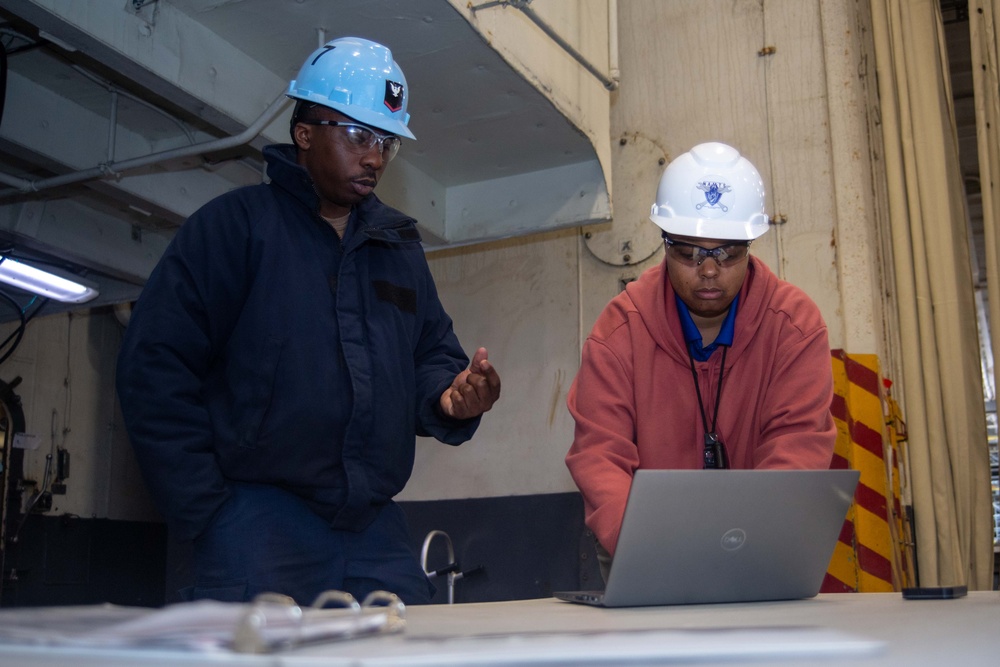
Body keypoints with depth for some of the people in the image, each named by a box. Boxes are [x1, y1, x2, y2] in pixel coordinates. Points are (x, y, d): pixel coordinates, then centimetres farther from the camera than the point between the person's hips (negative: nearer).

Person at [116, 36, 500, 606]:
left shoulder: (400, 244, 18)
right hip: (260, 516, -5)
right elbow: (155, 368, -7)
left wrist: (450, 397, -6)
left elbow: (433, 352, 19)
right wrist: (204, 510, -11)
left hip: (375, 527, 5)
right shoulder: (237, 223, 0)